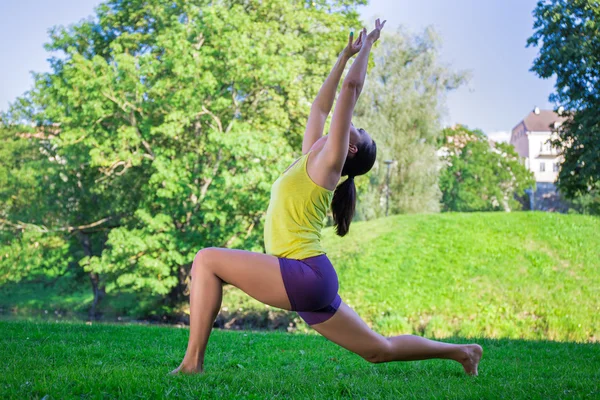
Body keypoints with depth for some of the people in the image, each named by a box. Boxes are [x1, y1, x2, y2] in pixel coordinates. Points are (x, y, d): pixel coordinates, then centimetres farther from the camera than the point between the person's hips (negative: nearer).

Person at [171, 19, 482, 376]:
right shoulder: (309, 161, 19)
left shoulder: (328, 162, -2)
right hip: (312, 282, 10)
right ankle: (460, 351, 24)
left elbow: (352, 88, -4)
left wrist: (365, 48, 9)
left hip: (304, 275, -10)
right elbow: (320, 106, 27)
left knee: (207, 260, -13)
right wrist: (346, 54, 33)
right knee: (379, 350, 16)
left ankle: (193, 361, -13)